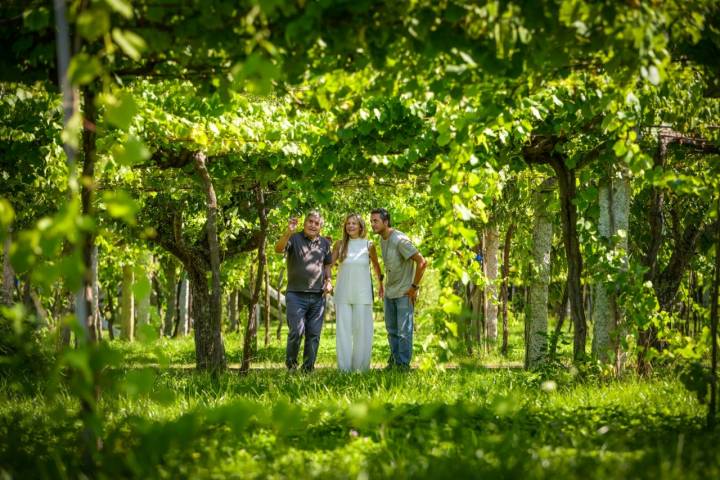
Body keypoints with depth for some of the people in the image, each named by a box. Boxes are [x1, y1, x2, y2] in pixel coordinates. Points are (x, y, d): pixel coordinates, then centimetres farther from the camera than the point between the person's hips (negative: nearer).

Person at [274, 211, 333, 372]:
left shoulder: (324, 243, 13)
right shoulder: (294, 238, -1)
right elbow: (278, 249, -19)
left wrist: (328, 281, 4)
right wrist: (288, 233, -36)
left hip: (317, 296, 4)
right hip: (296, 295, -4)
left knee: (313, 334, 3)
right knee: (296, 331, -12)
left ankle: (308, 368, 11)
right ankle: (291, 363, 9)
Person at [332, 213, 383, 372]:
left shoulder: (368, 245, 2)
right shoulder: (340, 244, 5)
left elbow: (376, 265, 16)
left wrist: (381, 284, 19)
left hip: (362, 293, -1)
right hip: (343, 293, 1)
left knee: (362, 329, -1)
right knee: (343, 329, 1)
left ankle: (361, 366, 8)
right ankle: (344, 367, 6)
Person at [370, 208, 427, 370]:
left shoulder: (400, 240, -22)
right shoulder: (382, 239, 5)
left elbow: (422, 262, -24)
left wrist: (414, 287, -19)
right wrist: (384, 284, 15)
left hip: (404, 292, -8)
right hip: (390, 291, 8)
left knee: (404, 330, -4)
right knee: (391, 329, 16)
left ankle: (403, 364, 2)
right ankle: (394, 359, 28)